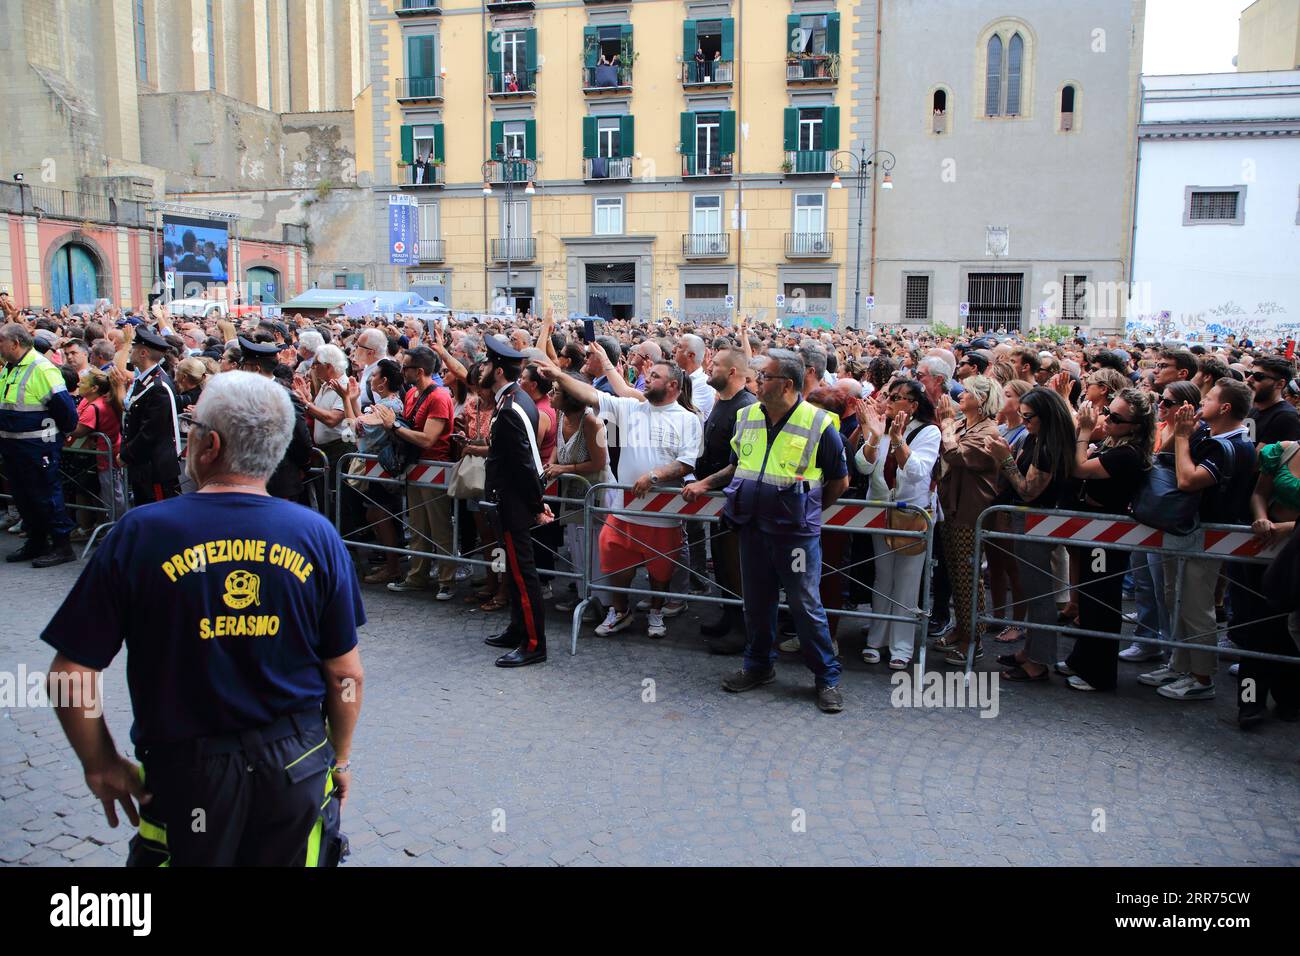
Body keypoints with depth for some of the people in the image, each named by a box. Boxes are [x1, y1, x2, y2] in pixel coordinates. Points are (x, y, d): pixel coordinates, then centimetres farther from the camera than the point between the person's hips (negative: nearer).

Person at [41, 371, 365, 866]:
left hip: (186, 770, -1)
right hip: (298, 765, 1)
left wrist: (101, 764, 4)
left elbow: (70, 673, -10)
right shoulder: (317, 535, -9)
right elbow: (346, 673, -4)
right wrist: (340, 758, 11)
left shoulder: (140, 533, -13)